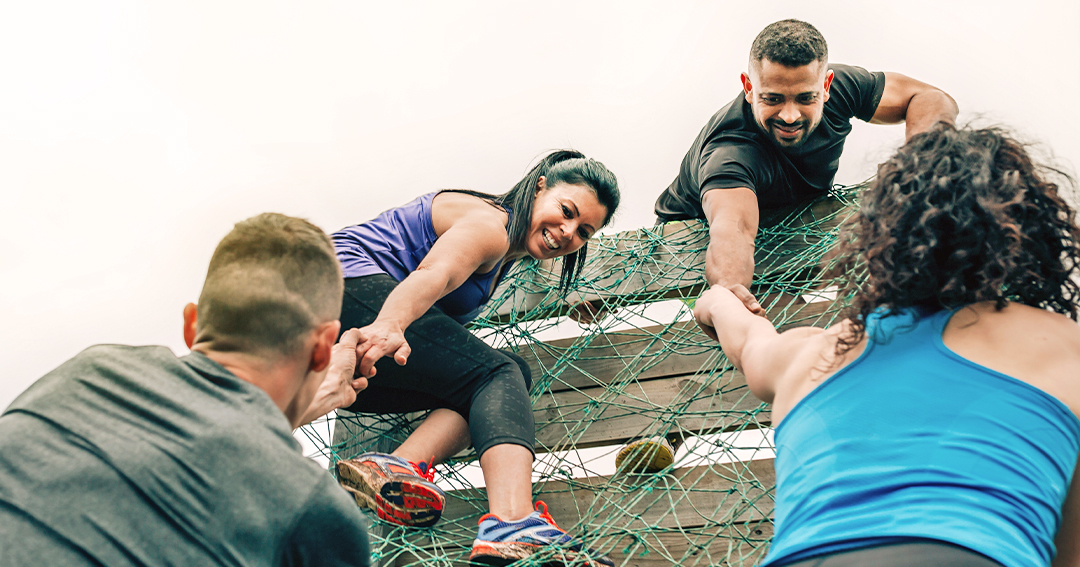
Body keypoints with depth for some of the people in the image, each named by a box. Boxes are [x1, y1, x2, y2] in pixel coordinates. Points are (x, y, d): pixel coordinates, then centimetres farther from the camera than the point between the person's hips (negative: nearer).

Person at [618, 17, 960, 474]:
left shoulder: (839, 88, -23)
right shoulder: (728, 150, -41)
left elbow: (932, 99, -14)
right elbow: (731, 229, -60)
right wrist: (728, 291, -84)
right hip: (699, 239, -7)